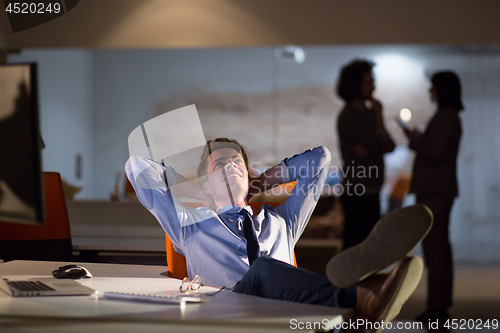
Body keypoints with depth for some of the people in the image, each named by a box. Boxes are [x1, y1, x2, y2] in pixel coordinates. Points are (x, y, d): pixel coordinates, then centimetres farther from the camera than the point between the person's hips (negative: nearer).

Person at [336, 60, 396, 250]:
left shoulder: (367, 113, 16)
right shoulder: (351, 115, -11)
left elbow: (390, 146, 9)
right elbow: (378, 144, -18)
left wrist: (369, 148, -12)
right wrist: (379, 115, -3)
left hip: (369, 191, 9)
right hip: (357, 192, -9)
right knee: (355, 244, -8)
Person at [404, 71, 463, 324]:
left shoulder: (443, 117, -15)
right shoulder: (451, 117, 16)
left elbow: (435, 155, -20)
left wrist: (415, 140, -7)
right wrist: (420, 140, 14)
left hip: (434, 190, -11)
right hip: (441, 188, 11)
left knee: (434, 247, -9)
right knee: (440, 247, 13)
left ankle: (437, 307, -8)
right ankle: (441, 306, 18)